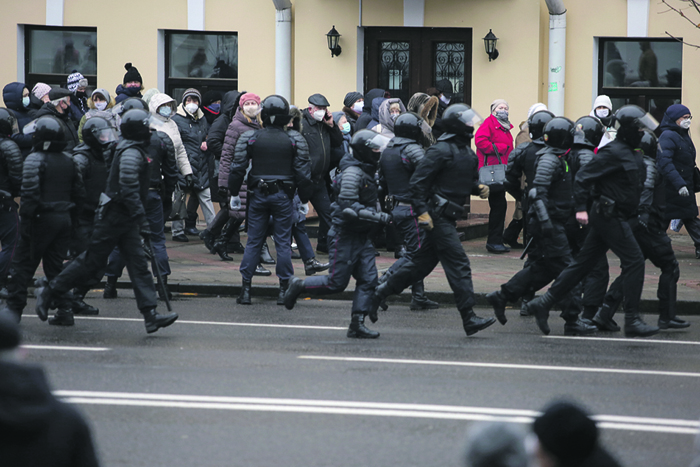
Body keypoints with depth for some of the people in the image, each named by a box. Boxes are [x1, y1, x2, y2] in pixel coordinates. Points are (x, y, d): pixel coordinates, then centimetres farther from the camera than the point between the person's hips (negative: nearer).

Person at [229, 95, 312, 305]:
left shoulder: (250, 138, -1)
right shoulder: (294, 140, -2)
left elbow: (238, 168, 0)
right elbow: (303, 171, -1)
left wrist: (234, 193, 9)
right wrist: (304, 197, 8)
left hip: (258, 194, 1)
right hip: (283, 195, -1)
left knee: (253, 242, 6)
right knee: (283, 243, 4)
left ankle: (246, 289, 4)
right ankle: (284, 290, 4)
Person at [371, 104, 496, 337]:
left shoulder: (467, 152, 14)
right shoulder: (442, 150, -15)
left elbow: (469, 179, 26)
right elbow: (418, 180, -17)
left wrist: (478, 187, 4)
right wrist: (422, 211, -21)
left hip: (448, 217, 10)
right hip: (438, 216, -10)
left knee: (423, 262, 15)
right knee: (458, 264, -11)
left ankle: (382, 291, 26)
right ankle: (469, 318, -12)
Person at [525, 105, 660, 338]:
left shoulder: (629, 154, 17)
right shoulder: (613, 152, -15)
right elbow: (583, 176, -18)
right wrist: (581, 208, -21)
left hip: (606, 217, 10)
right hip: (610, 216, -10)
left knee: (583, 263, 10)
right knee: (634, 261, -10)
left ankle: (543, 303, 13)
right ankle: (632, 321, -9)